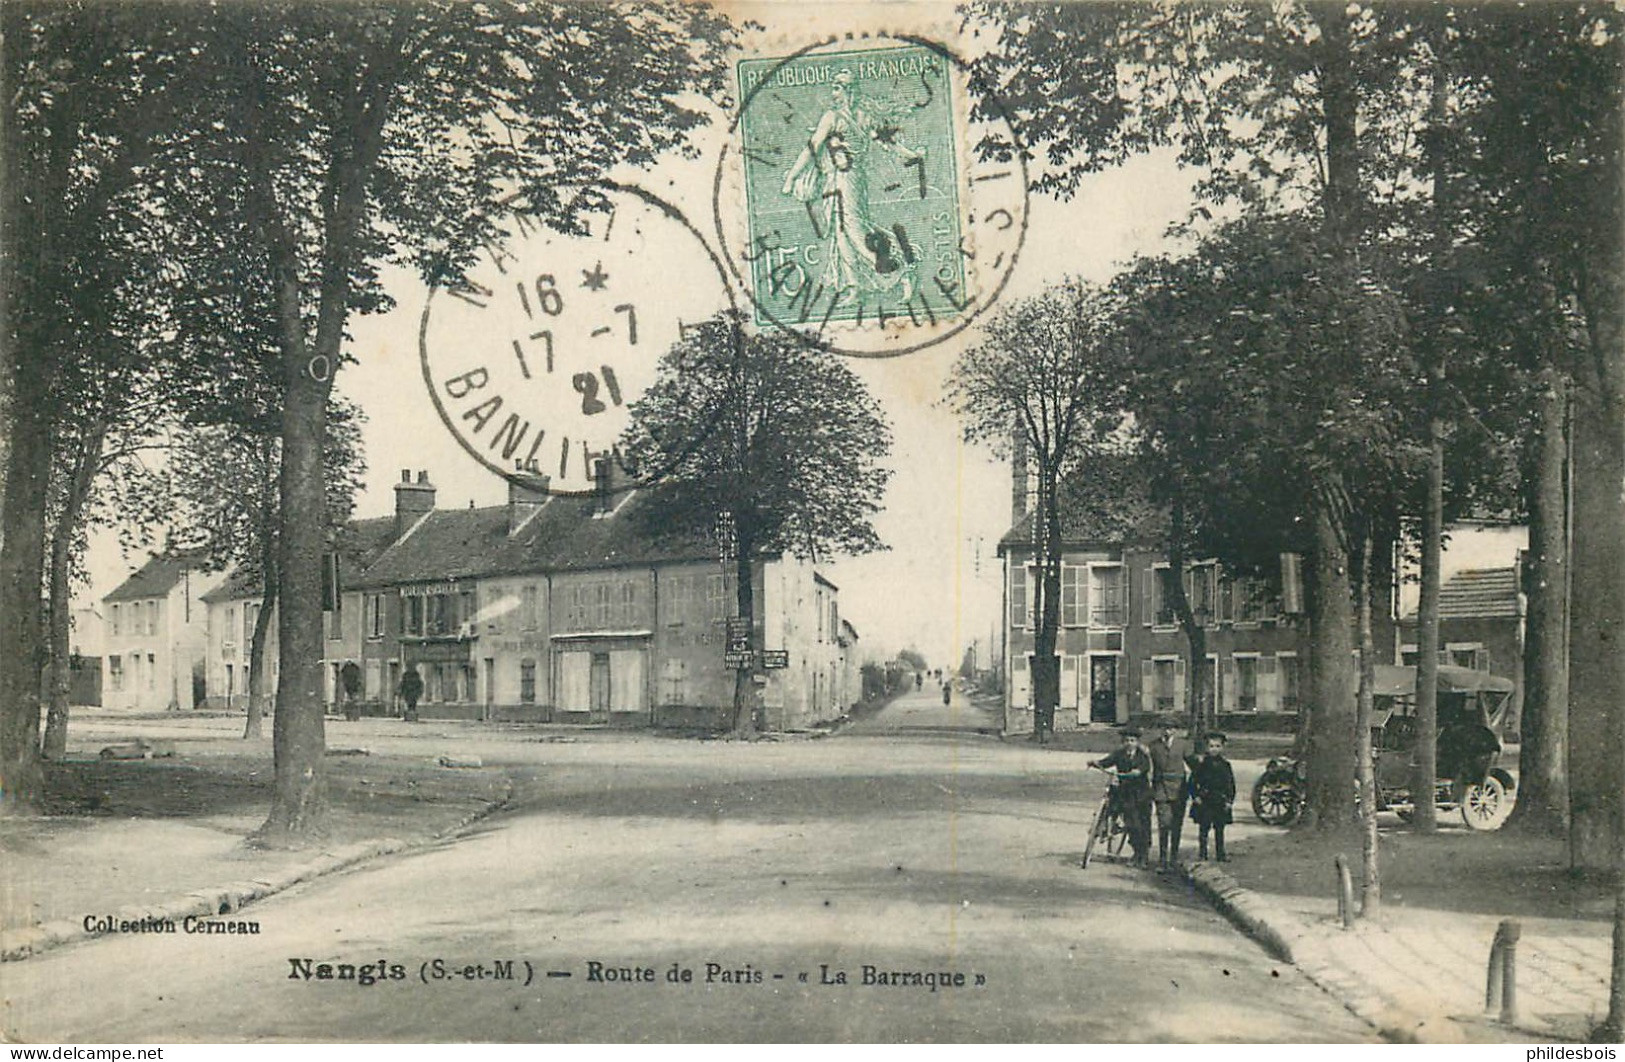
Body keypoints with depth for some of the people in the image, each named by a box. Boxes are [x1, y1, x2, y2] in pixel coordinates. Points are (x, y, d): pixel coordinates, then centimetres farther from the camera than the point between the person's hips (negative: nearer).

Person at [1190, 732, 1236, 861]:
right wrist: (1195, 796, -7)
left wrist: (1229, 800, 2)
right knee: (1203, 828, 2)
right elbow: (1193, 780, -1)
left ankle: (1220, 853, 18)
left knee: (1219, 829, 9)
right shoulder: (1202, 763, -4)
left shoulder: (1225, 764, 5)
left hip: (1221, 803, 2)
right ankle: (1202, 853, 10)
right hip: (1204, 802, -2)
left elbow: (1231, 784, 8)